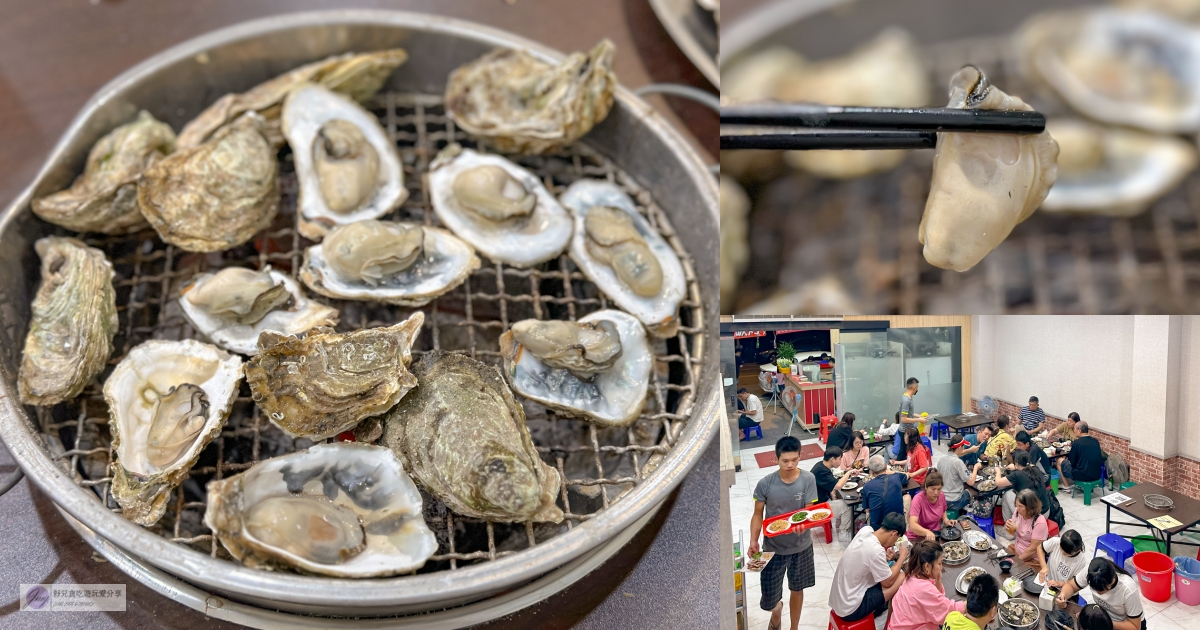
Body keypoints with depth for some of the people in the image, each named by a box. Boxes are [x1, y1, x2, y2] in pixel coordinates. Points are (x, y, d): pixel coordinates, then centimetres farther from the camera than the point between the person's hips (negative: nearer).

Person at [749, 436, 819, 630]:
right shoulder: (765, 484, -15)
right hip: (773, 547, 0)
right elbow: (758, 514, -5)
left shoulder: (808, 480, -14)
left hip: (800, 546, 1)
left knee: (797, 589, 18)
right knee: (769, 597, 4)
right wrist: (753, 541, -17)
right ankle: (777, 610, 42)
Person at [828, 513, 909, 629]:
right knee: (902, 578, -6)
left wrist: (886, 557, -4)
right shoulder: (876, 550, -27)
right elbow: (888, 582, -11)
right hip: (850, 609, -9)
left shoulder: (865, 530, -4)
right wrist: (903, 556, -1)